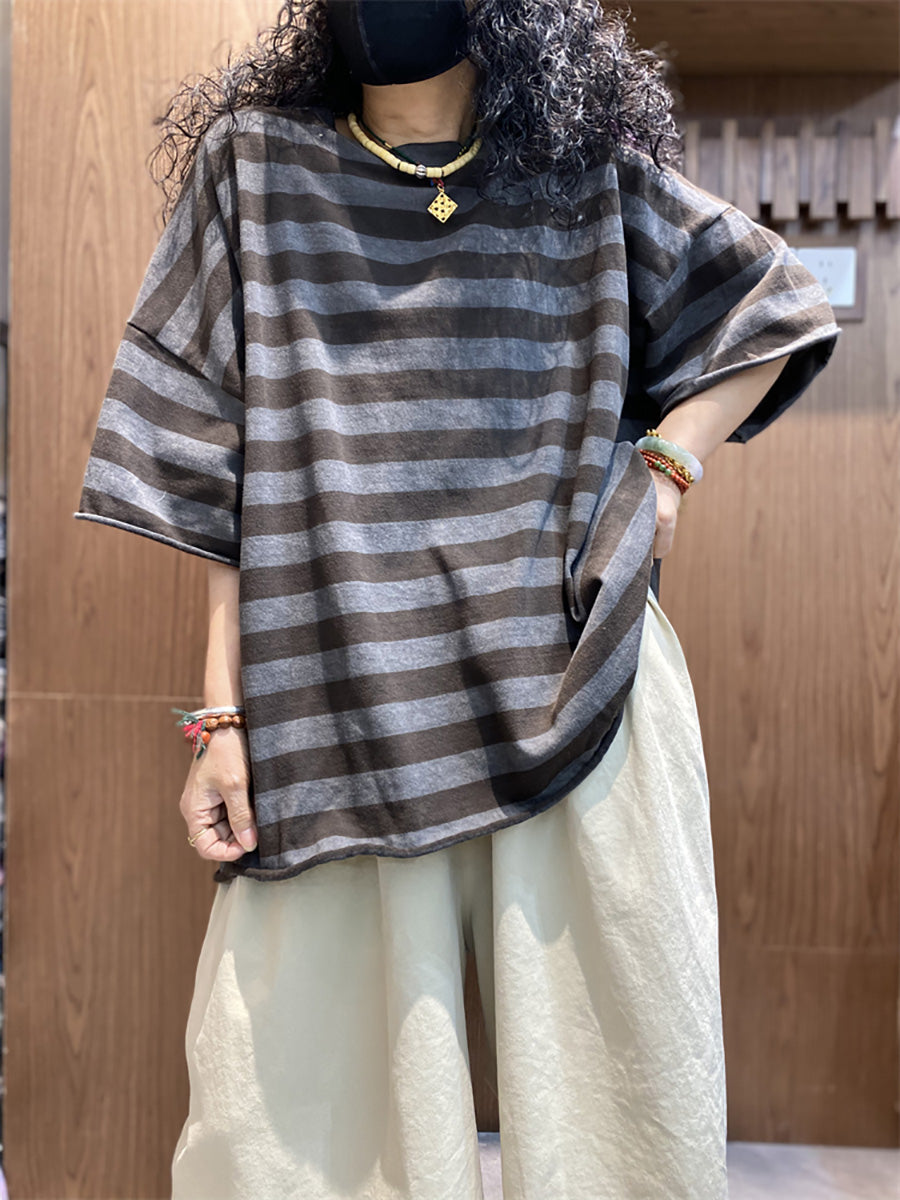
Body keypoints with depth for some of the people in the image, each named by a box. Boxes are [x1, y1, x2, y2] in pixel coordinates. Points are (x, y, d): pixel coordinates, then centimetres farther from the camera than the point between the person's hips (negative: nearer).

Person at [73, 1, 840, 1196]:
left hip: (571, 683, 1)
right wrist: (222, 714, -2)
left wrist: (666, 461, 2)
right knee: (307, 1102, 3)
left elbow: (772, 315, 19)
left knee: (614, 1059, 7)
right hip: (344, 698, 0)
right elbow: (222, 470, 4)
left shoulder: (594, 170, 8)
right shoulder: (254, 163, 7)